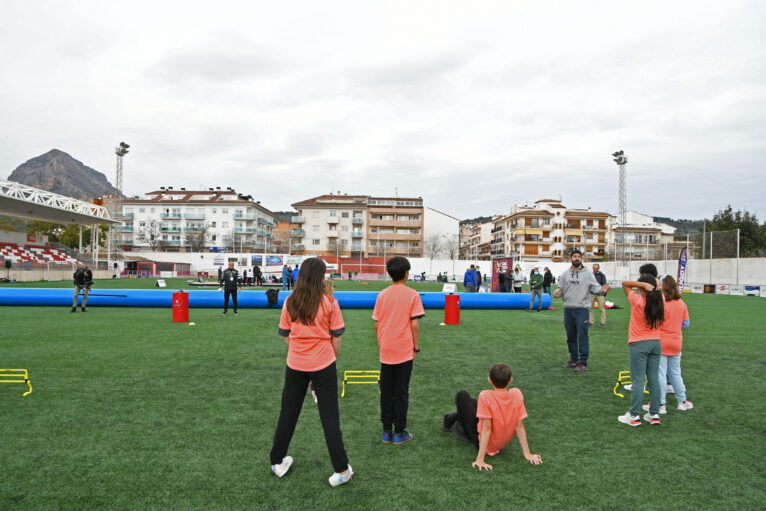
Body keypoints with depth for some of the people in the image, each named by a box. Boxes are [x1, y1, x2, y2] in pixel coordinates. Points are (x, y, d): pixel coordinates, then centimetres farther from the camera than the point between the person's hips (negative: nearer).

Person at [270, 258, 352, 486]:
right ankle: (341, 470, 13)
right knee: (330, 417, 7)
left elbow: (286, 336, 4)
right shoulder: (329, 302, -10)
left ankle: (277, 462, 33)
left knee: (288, 413, 18)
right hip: (323, 365, -3)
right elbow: (336, 339, -6)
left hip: (295, 365, 3)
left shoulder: (290, 302, -3)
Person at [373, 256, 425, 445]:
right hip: (404, 351, -3)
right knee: (401, 392, 7)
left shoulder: (382, 295, 1)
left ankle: (387, 431, 19)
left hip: (386, 351, 3)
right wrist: (416, 347, -1)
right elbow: (415, 325, -11)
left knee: (386, 391, 12)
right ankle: (399, 433, 14)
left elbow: (377, 325, 4)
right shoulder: (412, 295, -8)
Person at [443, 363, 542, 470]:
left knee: (462, 395, 5)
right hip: (502, 444, 5)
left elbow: (486, 429, -28)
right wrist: (527, 454, -6)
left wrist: (480, 459, -24)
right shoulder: (517, 394, -16)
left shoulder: (485, 396, -29)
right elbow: (520, 427, -14)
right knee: (474, 403, 24)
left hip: (482, 442, -5)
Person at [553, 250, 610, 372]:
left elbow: (595, 288, -5)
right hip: (568, 309, 4)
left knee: (583, 336, -3)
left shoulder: (587, 273, -1)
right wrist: (557, 293, -13)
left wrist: (602, 290, -26)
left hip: (582, 309, -4)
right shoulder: (565, 274, 9)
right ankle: (574, 359, 26)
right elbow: (560, 289, 9)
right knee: (571, 336, 14)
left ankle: (583, 362, 5)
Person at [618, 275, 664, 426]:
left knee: (638, 381, -1)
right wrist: (654, 286, 5)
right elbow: (660, 291, 23)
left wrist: (643, 284, -17)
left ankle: (634, 416, 4)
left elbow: (625, 283, -7)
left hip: (639, 345, -5)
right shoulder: (659, 302, 0)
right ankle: (654, 414, 18)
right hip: (656, 343, 5)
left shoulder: (638, 301, -15)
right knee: (654, 380, 11)